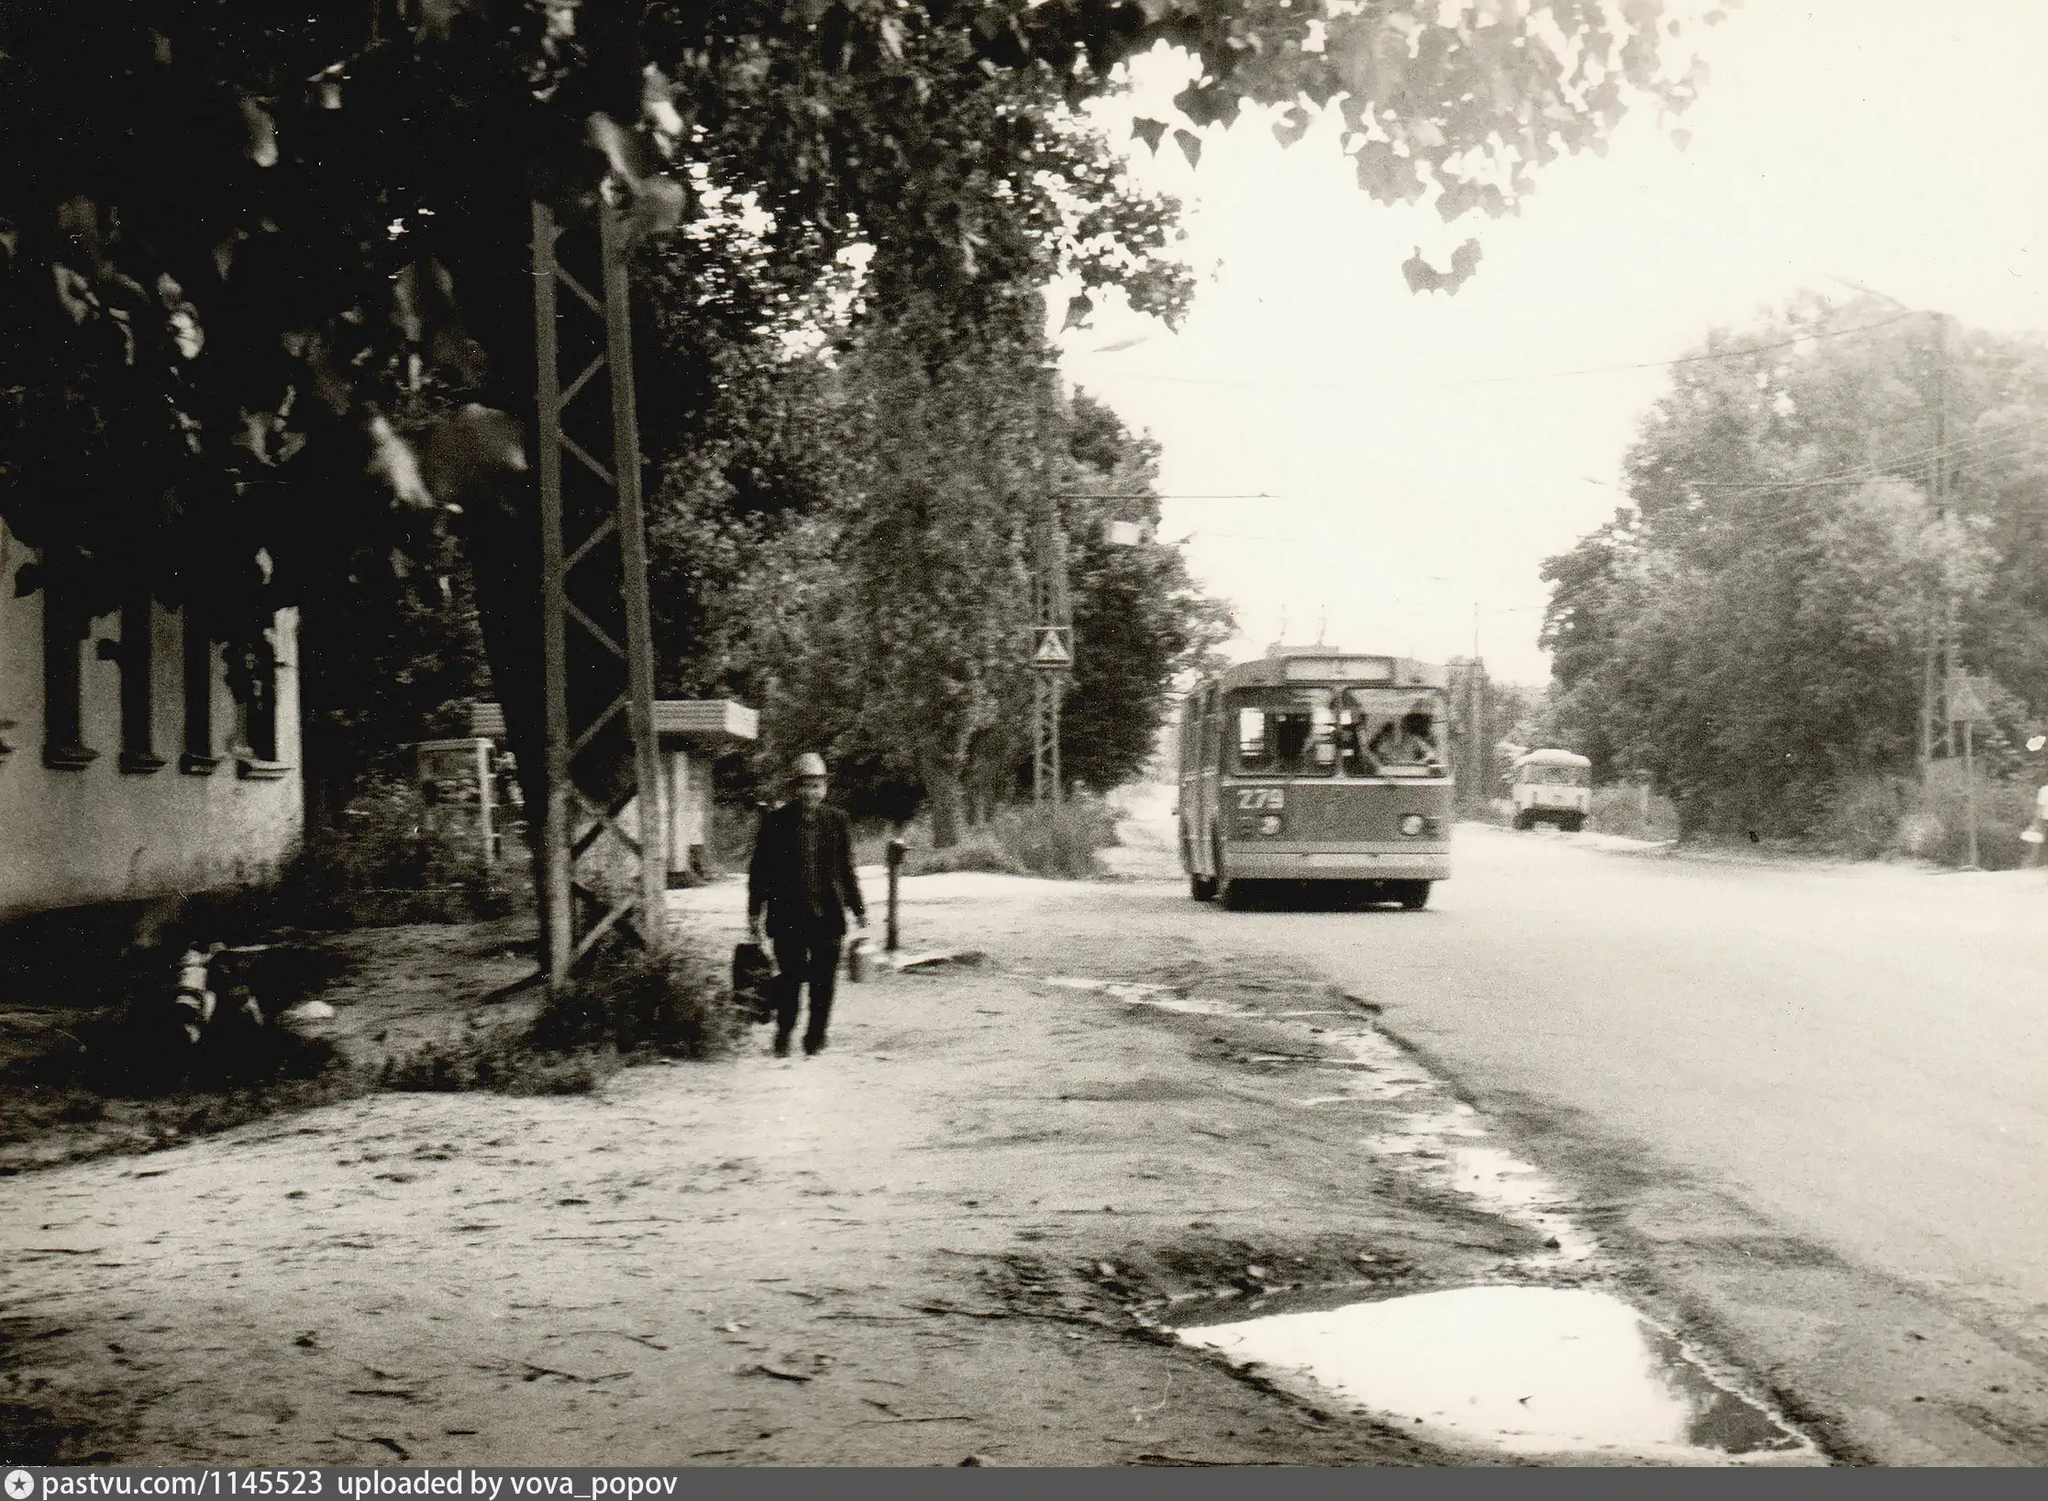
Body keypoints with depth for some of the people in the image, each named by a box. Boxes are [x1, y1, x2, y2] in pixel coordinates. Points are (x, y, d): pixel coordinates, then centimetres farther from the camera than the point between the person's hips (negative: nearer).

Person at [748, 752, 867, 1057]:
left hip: (828, 916, 2)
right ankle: (783, 1036, 14)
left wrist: (858, 908, 12)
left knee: (824, 980, 2)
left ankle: (815, 1038, 15)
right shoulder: (775, 822, 0)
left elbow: (847, 869, 14)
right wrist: (755, 914, 1)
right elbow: (760, 871, 3)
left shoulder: (836, 821, 7)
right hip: (788, 916, -2)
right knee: (790, 977, -4)